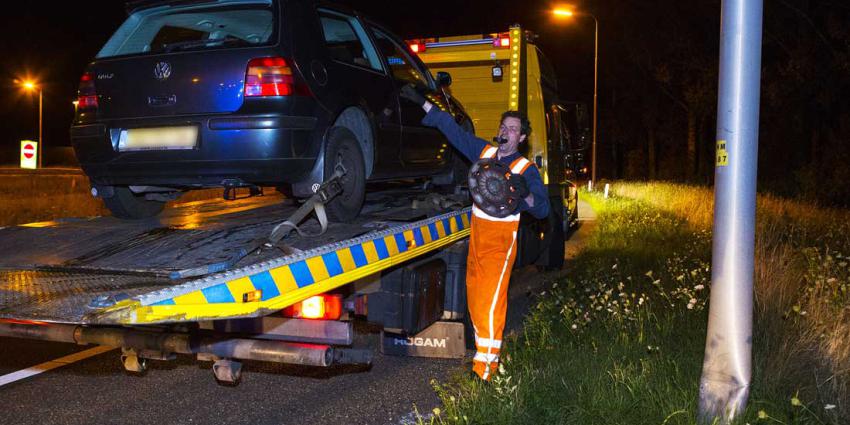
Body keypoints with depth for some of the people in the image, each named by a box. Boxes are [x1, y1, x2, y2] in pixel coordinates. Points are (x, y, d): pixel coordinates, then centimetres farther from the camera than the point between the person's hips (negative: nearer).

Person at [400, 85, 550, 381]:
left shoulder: (526, 169, -4)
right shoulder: (484, 151, 9)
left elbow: (542, 209, -11)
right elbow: (451, 127, 14)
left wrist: (526, 194, -31)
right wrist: (421, 102, 14)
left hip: (500, 239, -5)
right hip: (477, 233, 6)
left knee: (491, 301, -11)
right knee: (474, 295, 8)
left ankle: (485, 367, -9)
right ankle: (483, 346, 21)